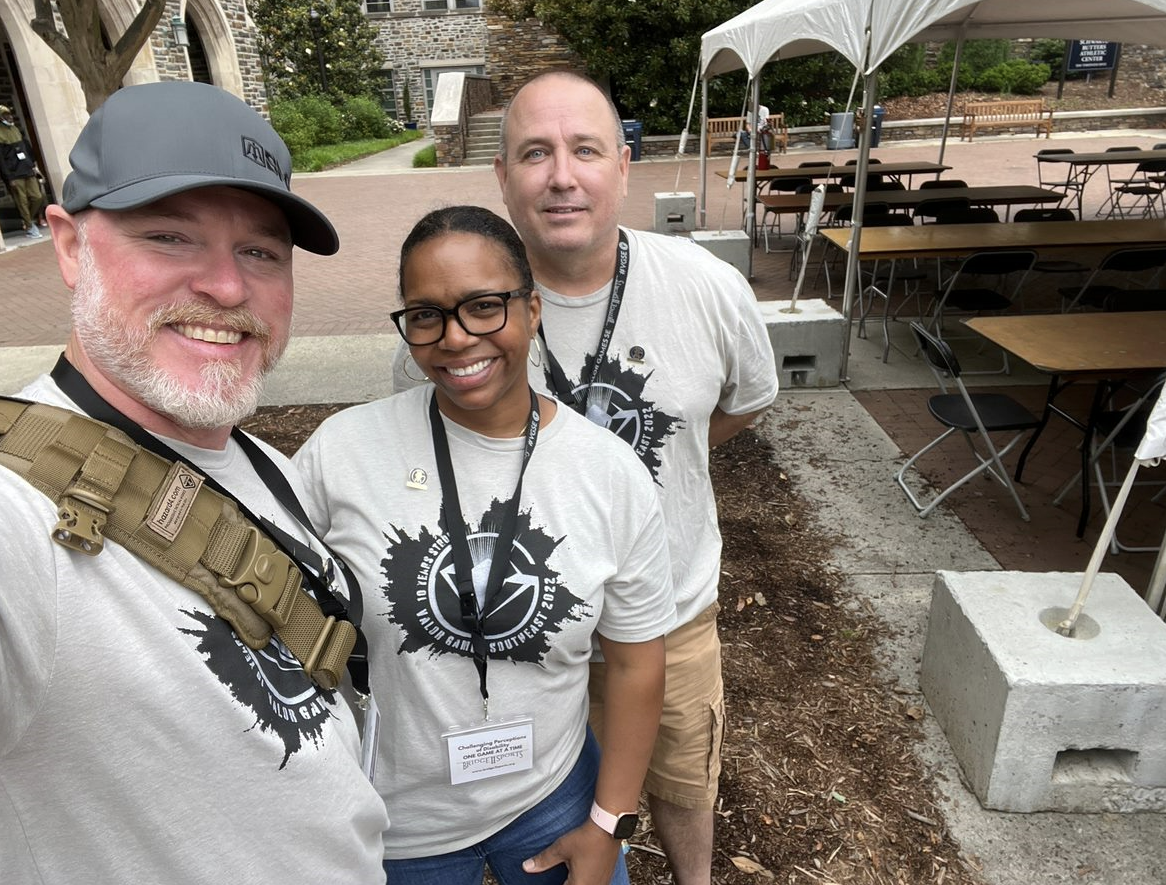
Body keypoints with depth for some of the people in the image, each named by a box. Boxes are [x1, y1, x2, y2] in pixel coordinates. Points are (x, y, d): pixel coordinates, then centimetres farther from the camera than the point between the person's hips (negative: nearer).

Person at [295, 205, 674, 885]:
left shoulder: (613, 472, -14)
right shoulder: (340, 450, -17)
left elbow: (635, 661, -6)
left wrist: (608, 824, -3)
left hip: (553, 800, 1)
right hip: (391, 827, 0)